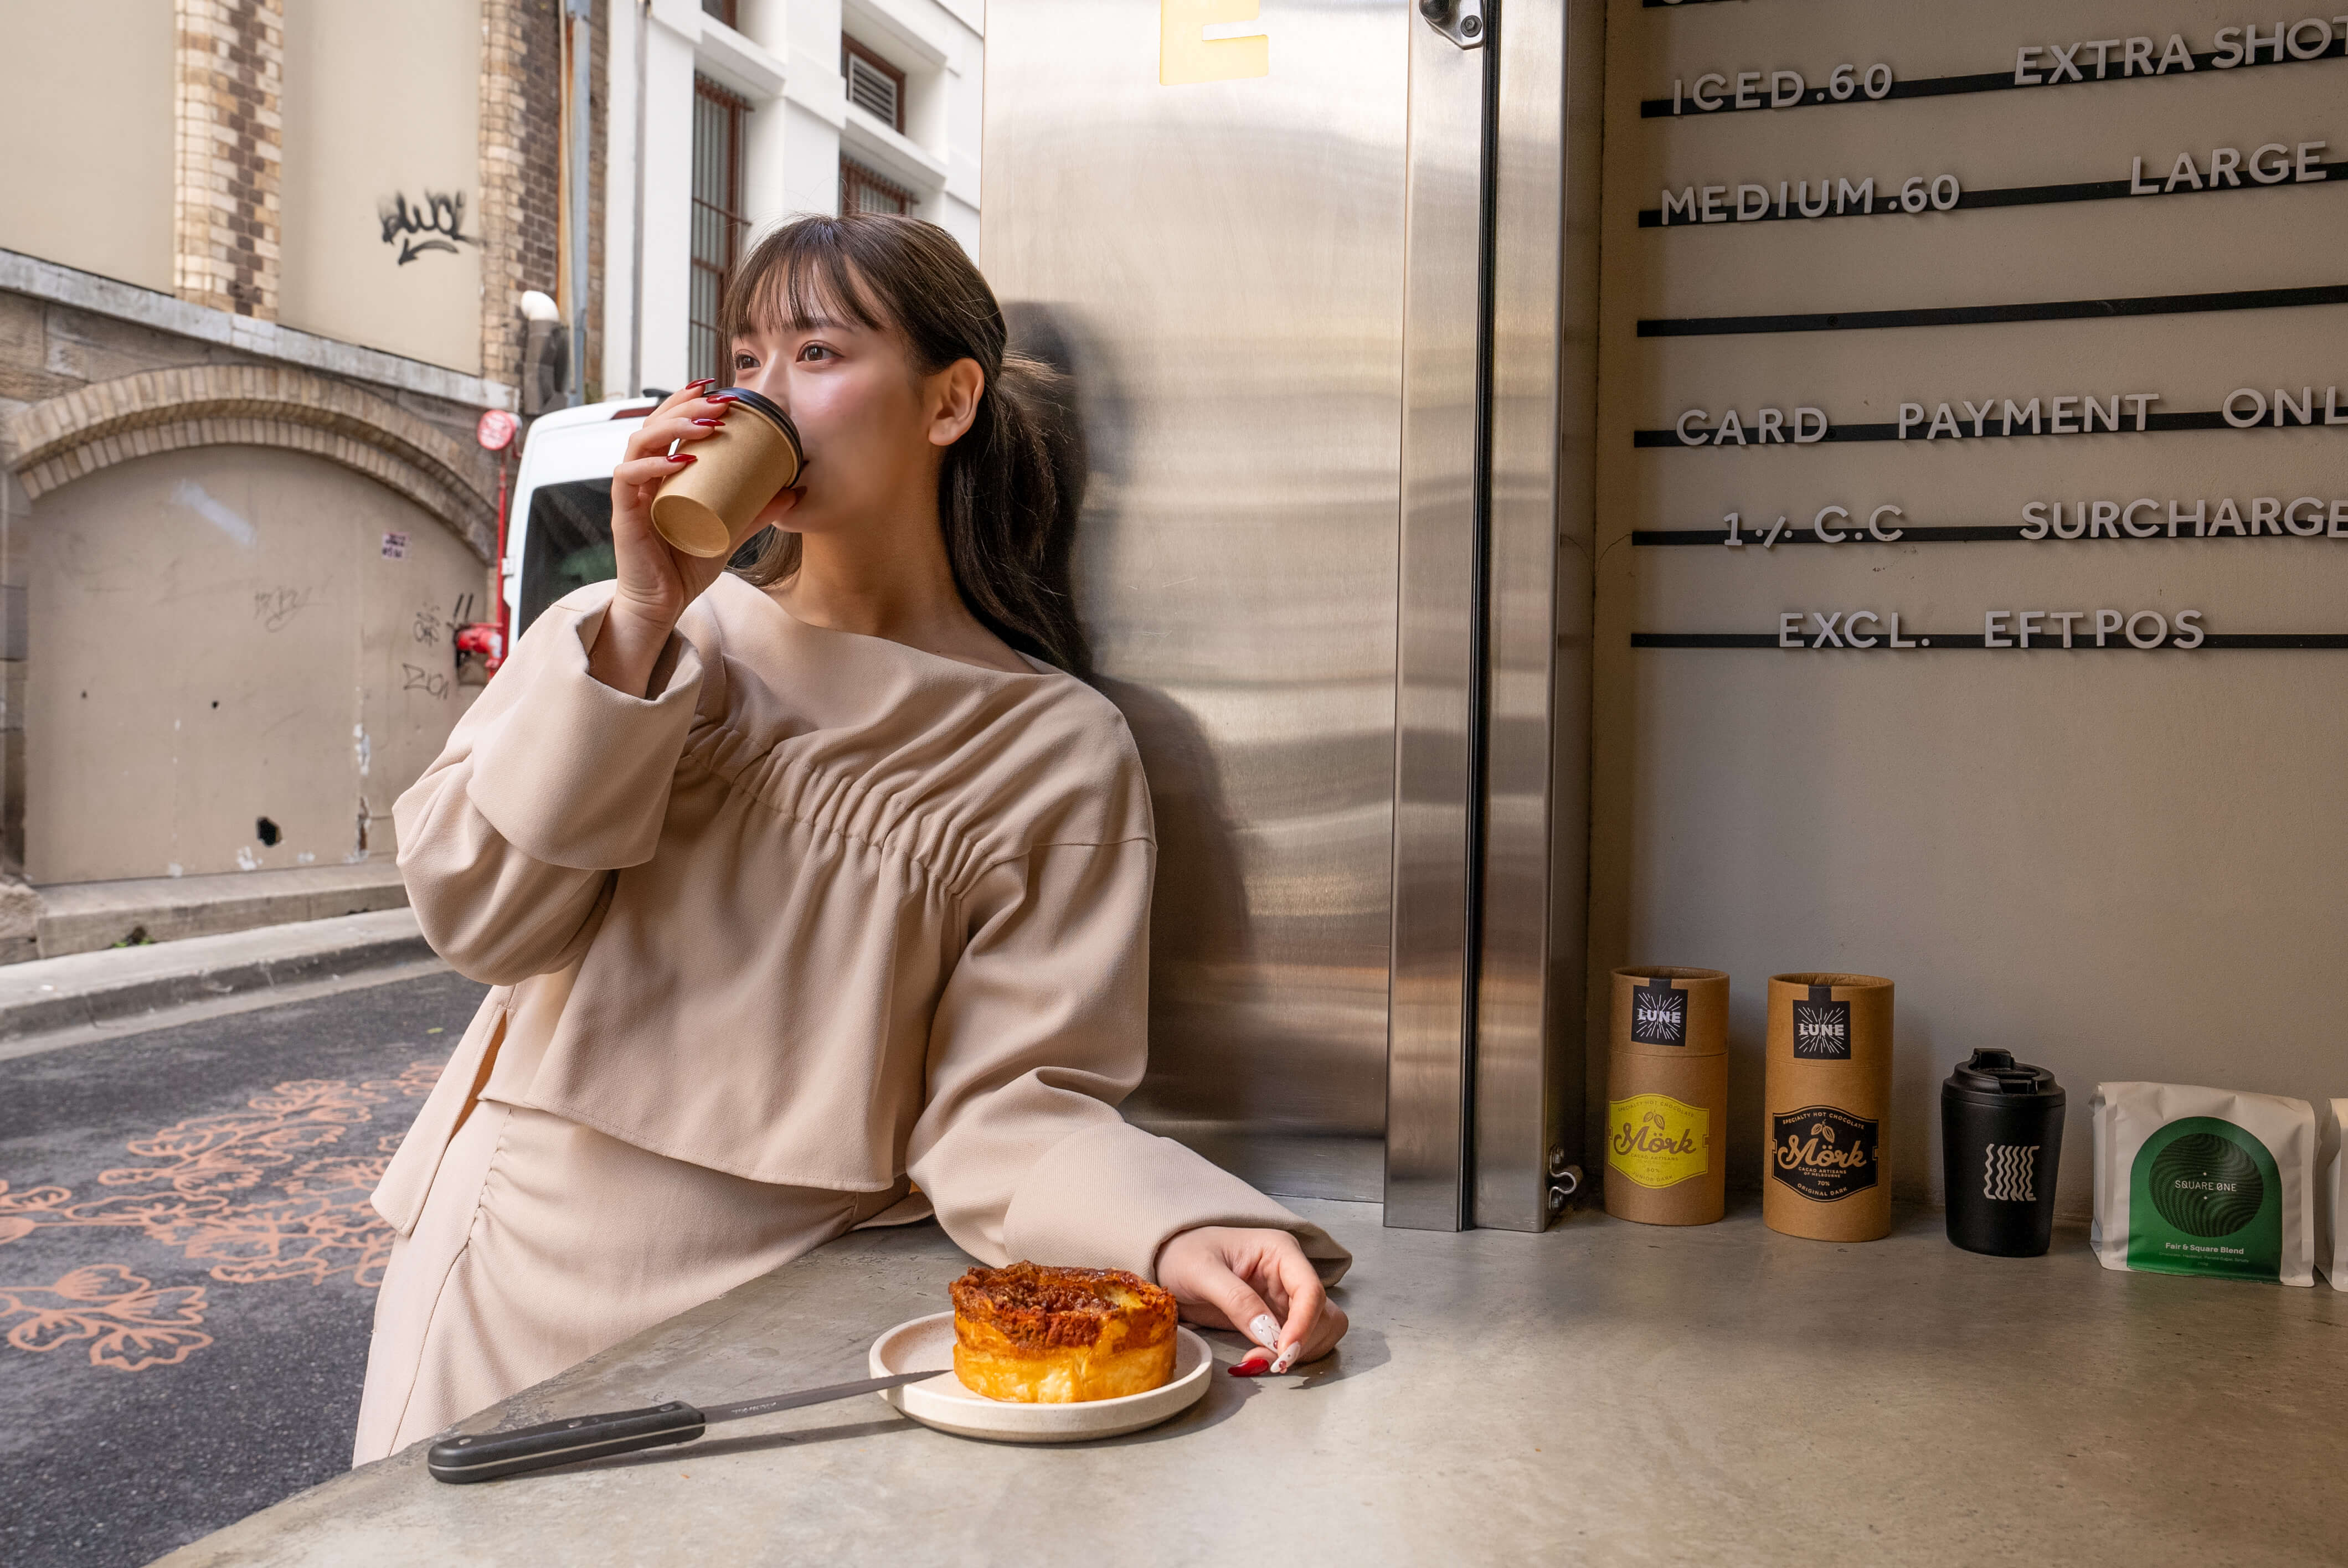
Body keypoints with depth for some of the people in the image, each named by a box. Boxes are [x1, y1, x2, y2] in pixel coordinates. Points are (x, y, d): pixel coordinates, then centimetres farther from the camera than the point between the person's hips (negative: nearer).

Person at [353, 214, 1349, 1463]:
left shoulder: (1056, 750, -7)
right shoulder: (613, 629, 3)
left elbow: (1003, 1101, -9)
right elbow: (474, 915, -7)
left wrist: (1178, 1233, -29)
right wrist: (638, 629, -15)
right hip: (514, 1270, 3)